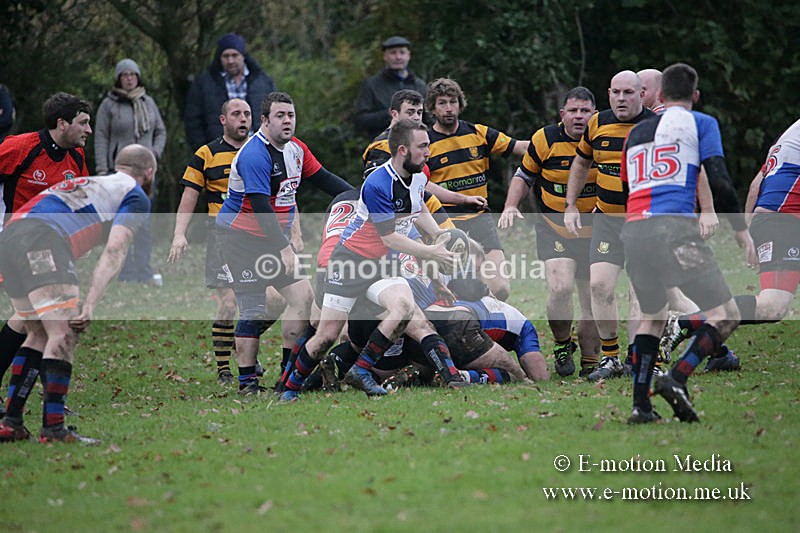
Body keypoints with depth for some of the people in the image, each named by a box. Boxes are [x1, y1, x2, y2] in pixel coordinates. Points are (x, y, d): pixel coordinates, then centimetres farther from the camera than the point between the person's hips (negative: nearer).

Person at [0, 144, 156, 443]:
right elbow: (114, 252, -3)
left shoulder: (92, 183, 36)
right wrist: (90, 305, -11)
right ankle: (53, 429, -16)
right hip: (42, 241, -8)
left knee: (40, 336, 18)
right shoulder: (135, 197, 12)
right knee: (64, 334, -9)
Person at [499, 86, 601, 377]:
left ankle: (589, 364, 21)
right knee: (560, 287, -23)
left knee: (592, 302, 4)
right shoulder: (545, 139, -7)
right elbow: (524, 175, 8)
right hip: (553, 230, -1)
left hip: (594, 232, 1)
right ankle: (562, 343, 4)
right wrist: (510, 206, -6)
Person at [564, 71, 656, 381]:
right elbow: (581, 163, 20)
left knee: (640, 291, -8)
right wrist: (571, 206, 15)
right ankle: (610, 358, 3)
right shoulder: (597, 124, 4)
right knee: (599, 284, -9)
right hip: (607, 218, 3)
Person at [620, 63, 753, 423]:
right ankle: (677, 378, -20)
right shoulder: (701, 123, 9)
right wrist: (741, 229, 5)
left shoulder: (635, 133, 25)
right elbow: (719, 181, -1)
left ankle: (640, 404, 11)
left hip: (634, 232, 6)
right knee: (725, 314, -1)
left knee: (653, 315, 23)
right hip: (675, 228, -6)